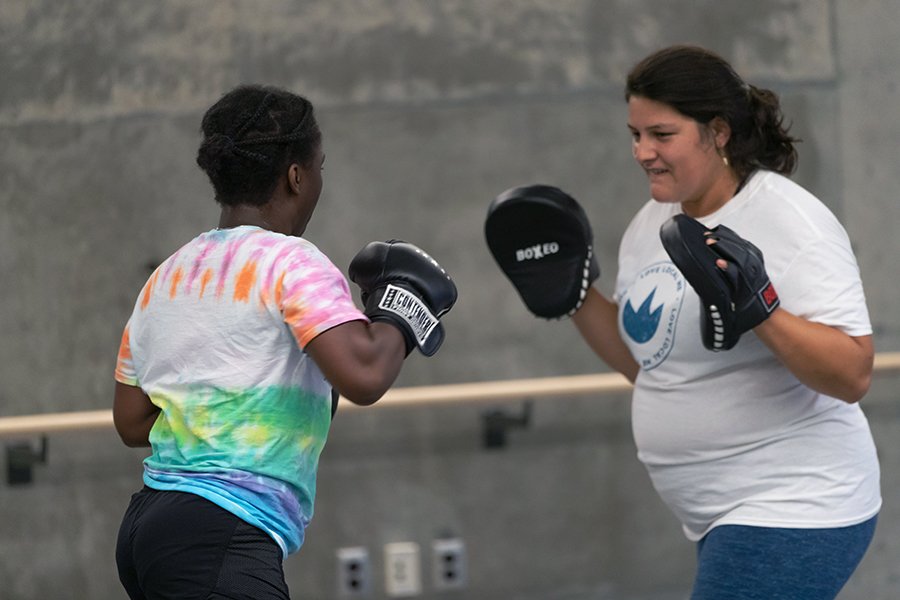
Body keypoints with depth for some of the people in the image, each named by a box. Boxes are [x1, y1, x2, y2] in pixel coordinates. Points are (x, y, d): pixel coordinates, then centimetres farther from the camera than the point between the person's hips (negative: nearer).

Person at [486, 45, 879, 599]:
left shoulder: (790, 222, -15)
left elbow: (853, 376, -21)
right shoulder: (653, 222, 8)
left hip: (790, 514, -9)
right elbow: (647, 359, 21)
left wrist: (761, 308, -32)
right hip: (729, 515, 9)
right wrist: (573, 294, 9)